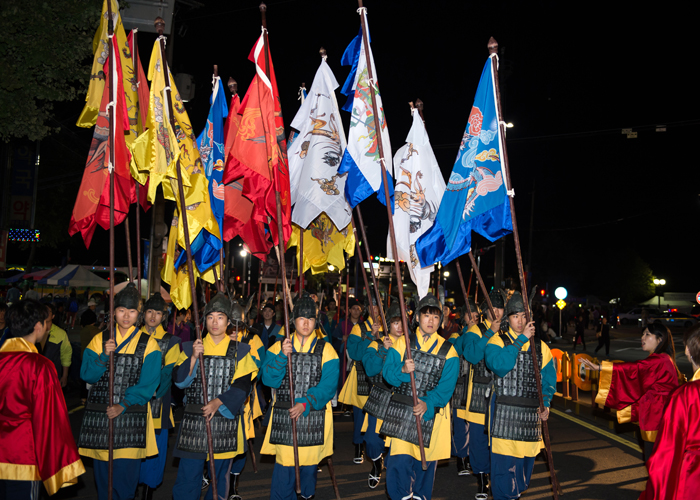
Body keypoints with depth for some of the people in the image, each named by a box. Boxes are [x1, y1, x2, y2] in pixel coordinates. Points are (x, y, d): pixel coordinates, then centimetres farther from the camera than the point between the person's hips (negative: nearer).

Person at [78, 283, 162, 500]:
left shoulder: (148, 344, 2)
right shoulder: (100, 340, 10)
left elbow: (148, 383, -5)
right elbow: (87, 375, 2)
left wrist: (123, 405, -16)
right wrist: (104, 356, -14)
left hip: (131, 414, -2)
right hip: (99, 413, 2)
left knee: (126, 474, -5)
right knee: (102, 475, 6)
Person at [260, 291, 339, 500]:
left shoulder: (326, 349, 2)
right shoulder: (278, 347, 6)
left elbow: (328, 386, -7)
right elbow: (269, 379, -5)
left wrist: (305, 404, -18)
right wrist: (282, 356, -18)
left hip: (314, 416, 0)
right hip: (283, 416, 0)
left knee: (309, 463, 9)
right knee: (283, 464, -5)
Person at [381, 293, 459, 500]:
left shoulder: (447, 350, 1)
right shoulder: (402, 343, 4)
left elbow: (447, 386, -8)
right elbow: (387, 371, -5)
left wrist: (428, 403, -23)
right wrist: (402, 371, -26)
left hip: (431, 411, 0)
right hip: (401, 411, 0)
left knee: (425, 461, 7)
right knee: (399, 460, -9)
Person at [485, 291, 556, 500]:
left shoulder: (540, 347, 11)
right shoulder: (497, 340, 0)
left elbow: (549, 378, 14)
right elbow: (499, 365, -20)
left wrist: (545, 403, -1)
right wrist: (521, 339, -19)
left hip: (531, 413, 4)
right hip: (504, 410, -4)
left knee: (525, 459, 10)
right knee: (504, 461, -6)